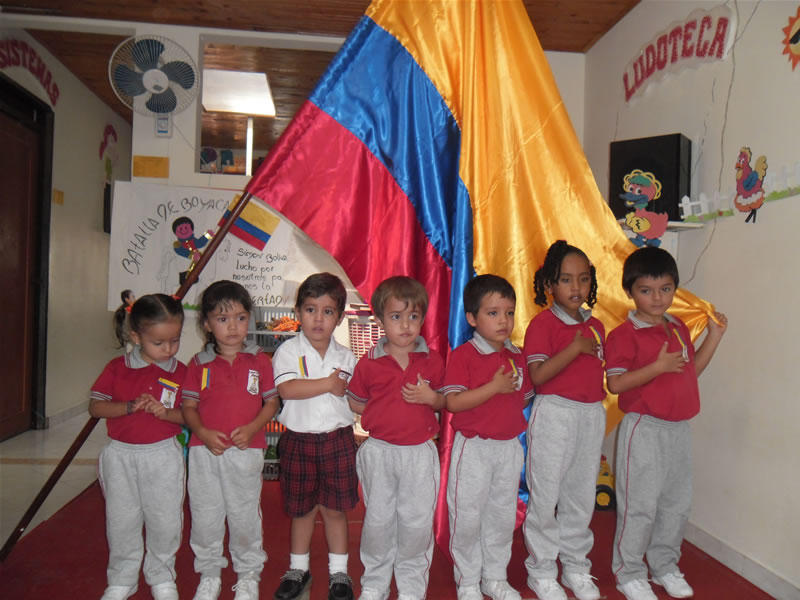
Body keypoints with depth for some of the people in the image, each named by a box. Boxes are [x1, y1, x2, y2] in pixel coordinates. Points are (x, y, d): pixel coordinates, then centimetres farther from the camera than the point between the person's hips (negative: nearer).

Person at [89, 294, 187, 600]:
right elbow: (95, 406, -5)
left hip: (163, 456, -1)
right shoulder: (117, 368, -4)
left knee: (165, 522, 9)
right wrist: (129, 407, -20)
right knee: (122, 521, 14)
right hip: (121, 455, 1)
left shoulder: (180, 371, -5)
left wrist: (165, 412, -22)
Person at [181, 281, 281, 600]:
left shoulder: (259, 360, 0)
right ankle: (209, 573, 33)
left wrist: (250, 429, -15)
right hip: (205, 451, 1)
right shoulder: (199, 363, 3)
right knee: (205, 515, 12)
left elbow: (271, 402, 1)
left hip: (246, 451, -1)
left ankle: (248, 574, 31)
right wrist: (203, 432, -14)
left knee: (245, 515, 10)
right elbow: (189, 406, 4)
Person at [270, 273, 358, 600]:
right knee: (301, 509, 13)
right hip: (299, 440, -1)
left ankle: (339, 573, 26)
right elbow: (286, 389, -21)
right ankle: (298, 569, 33)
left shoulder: (345, 356, 4)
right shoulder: (288, 351, -4)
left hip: (338, 440, 1)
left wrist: (344, 390, -14)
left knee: (335, 508, 10)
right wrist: (329, 383, -18)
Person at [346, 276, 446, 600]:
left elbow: (444, 401, 6)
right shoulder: (369, 362, -5)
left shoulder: (433, 361, -1)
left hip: (420, 452, 1)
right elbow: (354, 402, 5)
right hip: (379, 451, 0)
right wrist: (382, 415, -7)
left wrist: (430, 397, -14)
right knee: (378, 520, 13)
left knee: (417, 522, 9)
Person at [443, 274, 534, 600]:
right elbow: (453, 402, -21)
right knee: (467, 518, 6)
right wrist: (494, 387, -24)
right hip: (474, 448, -5)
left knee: (503, 515, 16)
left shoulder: (517, 356, 5)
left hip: (509, 448, 5)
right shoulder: (463, 355, -13)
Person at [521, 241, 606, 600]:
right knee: (545, 497, 4)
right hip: (554, 415, -6)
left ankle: (576, 567, 31)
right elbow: (538, 374, -20)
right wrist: (576, 348, -21)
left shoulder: (595, 326, 9)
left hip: (591, 416, 6)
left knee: (581, 496, 15)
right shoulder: (543, 323, -10)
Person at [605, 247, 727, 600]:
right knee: (640, 505, 1)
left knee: (677, 502, 17)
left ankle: (664, 565, 35)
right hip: (644, 429, -7)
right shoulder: (624, 335, -15)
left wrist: (714, 335, 8)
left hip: (679, 428, 7)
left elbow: (691, 370, 15)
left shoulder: (680, 329, 9)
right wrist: (659, 366, -25)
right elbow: (615, 383, -19)